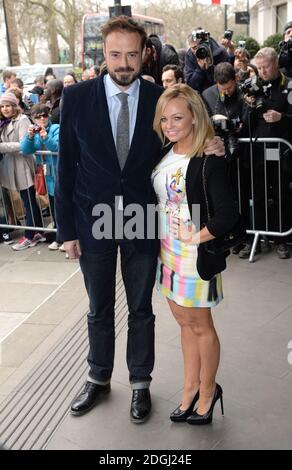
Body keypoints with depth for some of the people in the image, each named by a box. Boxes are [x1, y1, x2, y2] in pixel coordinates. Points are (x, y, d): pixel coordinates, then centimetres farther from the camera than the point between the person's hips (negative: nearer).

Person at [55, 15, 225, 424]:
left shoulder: (160, 99, -5)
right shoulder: (77, 98, -6)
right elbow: (66, 167, -4)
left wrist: (209, 148, -16)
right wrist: (67, 228, -4)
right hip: (93, 221, 0)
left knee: (141, 310, 14)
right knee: (99, 309, 17)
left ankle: (140, 383, 34)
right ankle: (99, 379, 38)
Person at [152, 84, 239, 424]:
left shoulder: (209, 161, -18)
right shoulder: (165, 154, 3)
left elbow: (227, 215, -23)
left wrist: (196, 238, -15)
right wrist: (163, 241, 4)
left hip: (195, 255, -7)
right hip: (167, 253, 7)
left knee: (200, 325, 10)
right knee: (184, 322, 18)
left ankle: (207, 391, 30)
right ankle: (190, 389, 33)